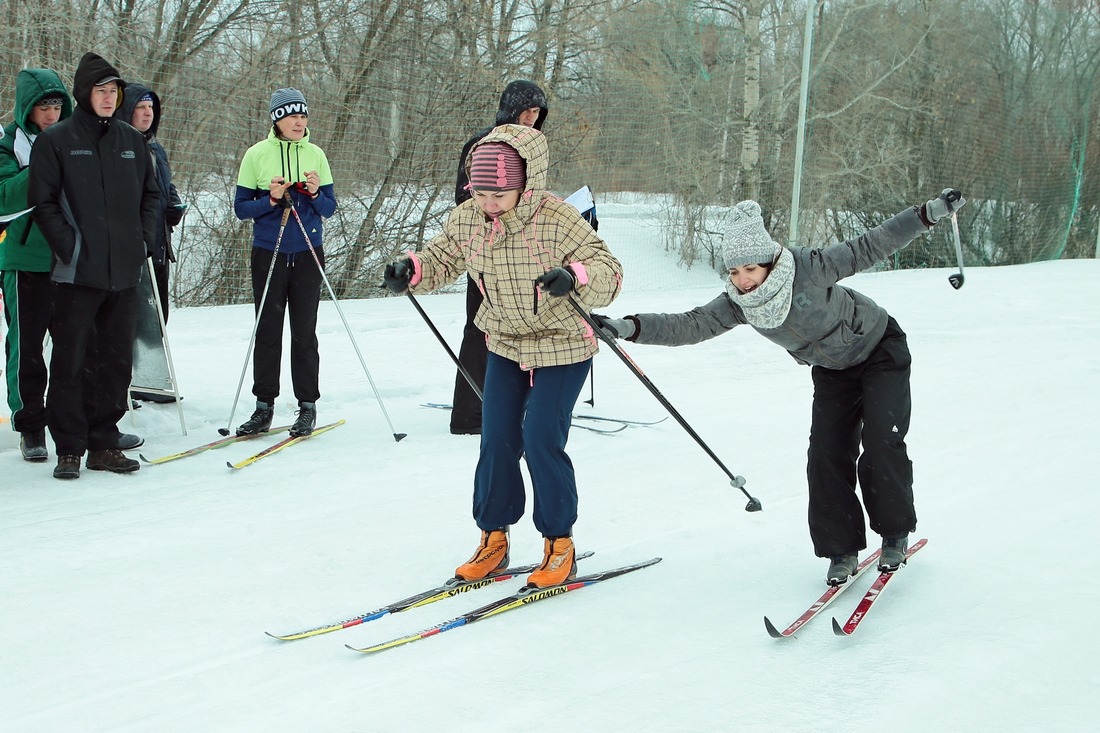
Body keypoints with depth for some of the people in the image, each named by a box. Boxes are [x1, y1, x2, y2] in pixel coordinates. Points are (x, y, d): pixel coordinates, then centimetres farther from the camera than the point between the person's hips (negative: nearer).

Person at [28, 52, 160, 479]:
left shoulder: (131, 140, 12)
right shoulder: (56, 141, -1)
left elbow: (150, 194, 19)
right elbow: (42, 201, -4)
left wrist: (144, 240, 6)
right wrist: (68, 246, -12)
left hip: (125, 271, 5)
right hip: (78, 271, -4)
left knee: (116, 361, 8)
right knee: (71, 361, -2)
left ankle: (104, 444, 17)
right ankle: (69, 449, 5)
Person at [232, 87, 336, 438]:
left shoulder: (315, 155, 4)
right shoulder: (256, 155, 0)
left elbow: (330, 207, 7)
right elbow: (240, 208, 1)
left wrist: (315, 195, -14)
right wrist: (270, 200, -17)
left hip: (308, 255, 1)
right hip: (269, 254, -1)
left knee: (304, 332, 2)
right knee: (267, 331, 2)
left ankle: (308, 405, 9)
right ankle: (264, 406, 10)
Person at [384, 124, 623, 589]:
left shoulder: (557, 220, -25)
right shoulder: (467, 220, -9)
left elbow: (609, 271, -26)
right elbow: (441, 261, 7)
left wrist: (575, 278, -48)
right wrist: (411, 271, -15)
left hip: (562, 347, -5)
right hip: (504, 345, 5)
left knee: (541, 441, -9)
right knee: (496, 441, 4)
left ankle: (560, 545, 9)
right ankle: (493, 539, 19)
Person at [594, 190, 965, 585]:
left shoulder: (809, 268, -32)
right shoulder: (737, 304, -20)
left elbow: (868, 248, -25)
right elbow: (690, 325, -27)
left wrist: (930, 213, -27)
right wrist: (629, 327, -40)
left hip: (880, 350, -4)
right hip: (832, 370, 5)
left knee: (882, 443, -14)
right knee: (826, 454, -6)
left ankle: (895, 534, 5)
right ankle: (841, 548, 6)